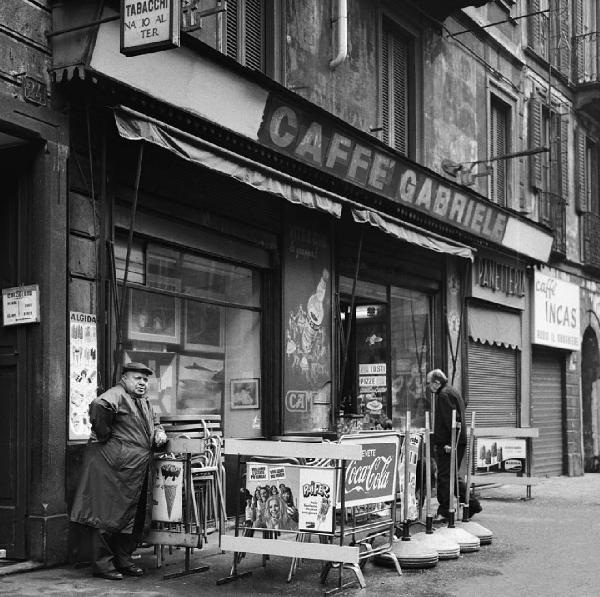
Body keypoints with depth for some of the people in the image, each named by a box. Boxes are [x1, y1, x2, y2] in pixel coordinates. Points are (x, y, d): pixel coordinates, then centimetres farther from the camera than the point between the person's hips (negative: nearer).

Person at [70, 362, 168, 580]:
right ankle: (102, 565, 3)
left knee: (135, 517, 12)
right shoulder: (116, 395, -11)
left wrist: (159, 433, 12)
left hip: (138, 471, 9)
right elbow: (99, 405, -32)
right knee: (108, 515, -3)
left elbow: (153, 422, 35)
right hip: (114, 468, -9)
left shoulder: (144, 402, 20)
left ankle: (123, 560, 23)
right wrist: (104, 435, -22)